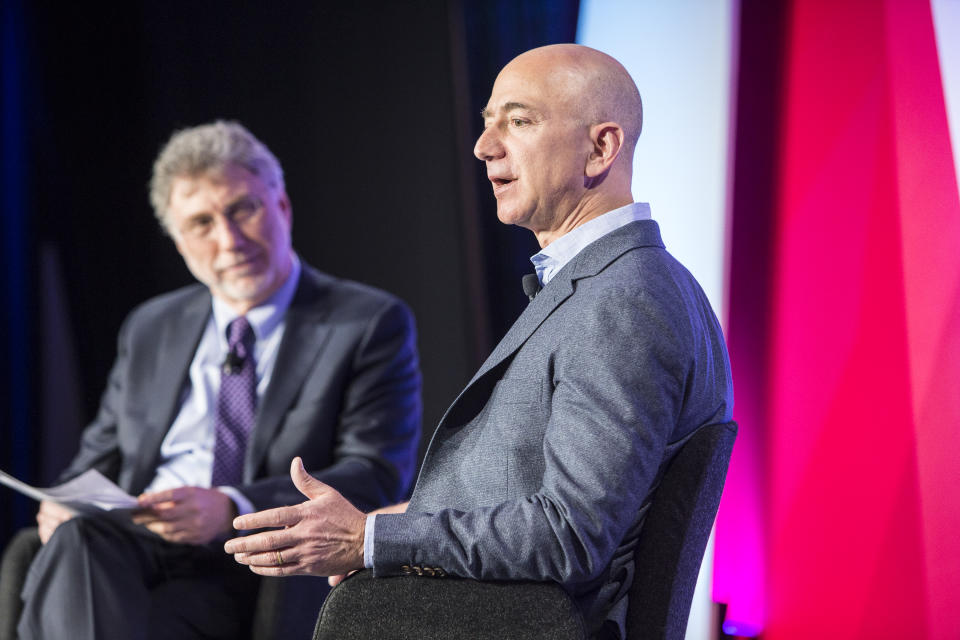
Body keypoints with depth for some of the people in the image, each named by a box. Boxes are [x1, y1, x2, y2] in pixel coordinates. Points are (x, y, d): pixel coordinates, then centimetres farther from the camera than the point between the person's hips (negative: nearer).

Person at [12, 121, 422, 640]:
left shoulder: (370, 325, 5)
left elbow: (378, 478, -6)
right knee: (75, 538, -32)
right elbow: (100, 456, 27)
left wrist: (232, 509, -21)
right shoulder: (149, 329, 23)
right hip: (128, 550, 5)